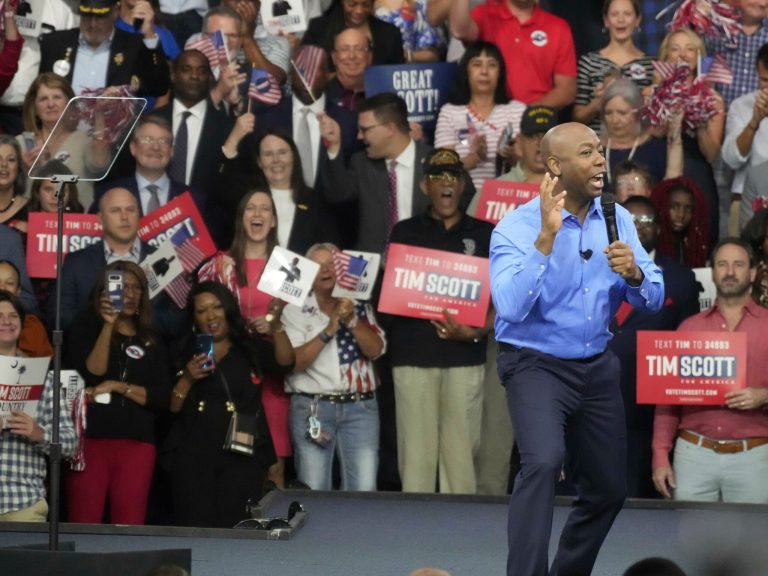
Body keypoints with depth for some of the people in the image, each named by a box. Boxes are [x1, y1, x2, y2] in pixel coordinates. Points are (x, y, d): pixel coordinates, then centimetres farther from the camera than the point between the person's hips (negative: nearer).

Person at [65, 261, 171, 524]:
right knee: (84, 527, -8)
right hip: (90, 438, -2)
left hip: (137, 443, 2)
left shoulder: (151, 342, 15)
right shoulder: (84, 329, 8)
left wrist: (117, 386, -6)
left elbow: (162, 398, 6)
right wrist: (109, 325, -12)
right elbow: (92, 374, -8)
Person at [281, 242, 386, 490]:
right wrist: (329, 330, -16)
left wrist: (351, 321, -14)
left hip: (360, 407, 1)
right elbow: (294, 361, -7)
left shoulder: (360, 307, 12)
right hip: (312, 409, -1)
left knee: (363, 492, -8)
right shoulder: (295, 311, 5)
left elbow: (376, 350, -1)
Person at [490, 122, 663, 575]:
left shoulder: (617, 221, 0)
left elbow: (653, 300, -2)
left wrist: (634, 274, -24)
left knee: (609, 488, 14)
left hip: (598, 367, 6)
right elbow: (511, 307, -30)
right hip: (537, 365, -6)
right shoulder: (517, 228, -16)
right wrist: (546, 238, -36)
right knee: (543, 462, -30)